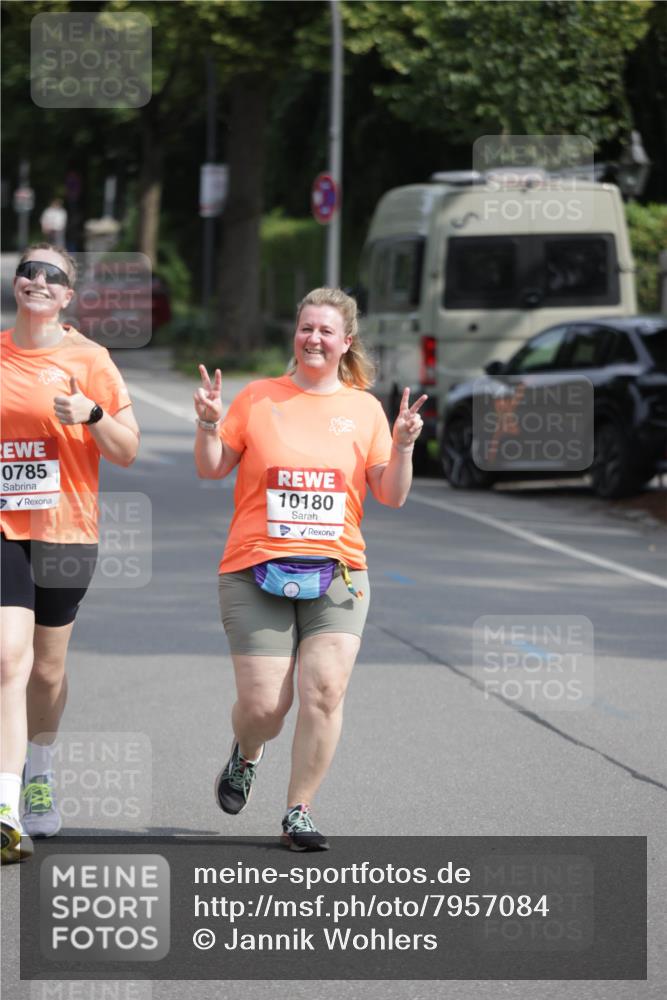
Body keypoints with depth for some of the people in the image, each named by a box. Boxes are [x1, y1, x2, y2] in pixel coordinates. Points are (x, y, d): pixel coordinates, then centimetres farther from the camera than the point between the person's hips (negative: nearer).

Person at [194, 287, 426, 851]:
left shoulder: (364, 409, 9)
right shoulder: (258, 398, 6)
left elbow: (391, 496, 8)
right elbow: (212, 470, 7)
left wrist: (402, 446, -8)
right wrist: (209, 425, -10)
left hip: (336, 575, 1)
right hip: (255, 572, -1)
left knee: (325, 692, -14)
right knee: (263, 706, -6)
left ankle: (300, 811, 0)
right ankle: (247, 755, 30)